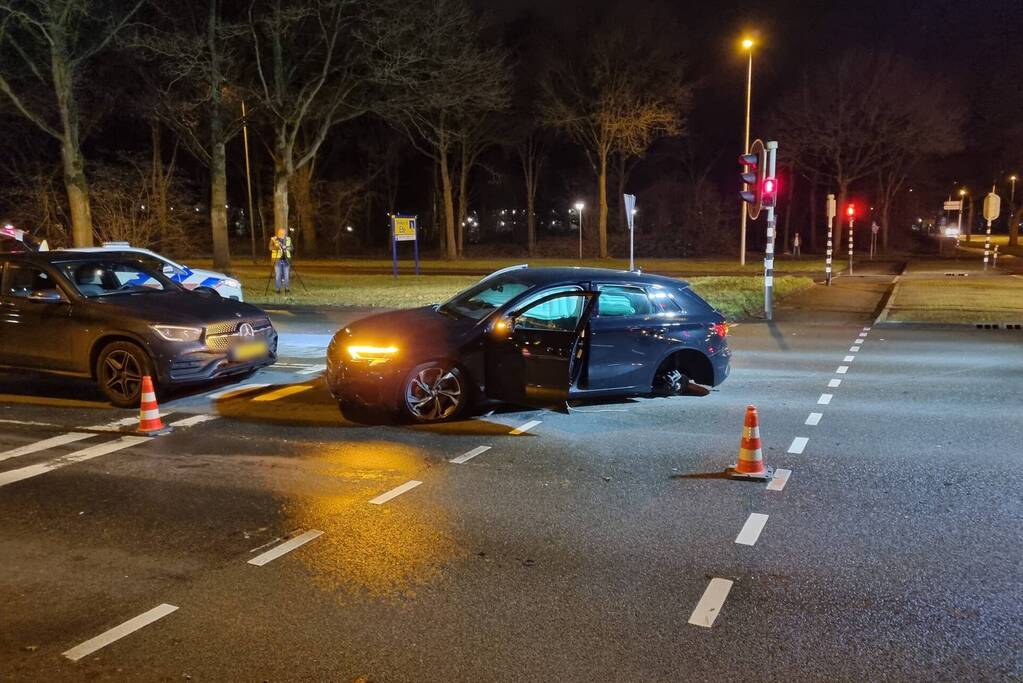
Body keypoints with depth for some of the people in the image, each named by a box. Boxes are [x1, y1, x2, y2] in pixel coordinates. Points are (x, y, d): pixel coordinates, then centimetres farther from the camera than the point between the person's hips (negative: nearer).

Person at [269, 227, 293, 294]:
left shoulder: (288, 239, 7)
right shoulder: (273, 239, -3)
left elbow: (291, 248, 5)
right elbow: (270, 248, -13)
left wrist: (286, 248, -15)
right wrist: (276, 247, -31)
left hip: (286, 259, 3)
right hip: (277, 259, -2)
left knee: (287, 275, 3)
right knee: (277, 275, -2)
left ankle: (287, 289, 12)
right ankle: (277, 289, 7)